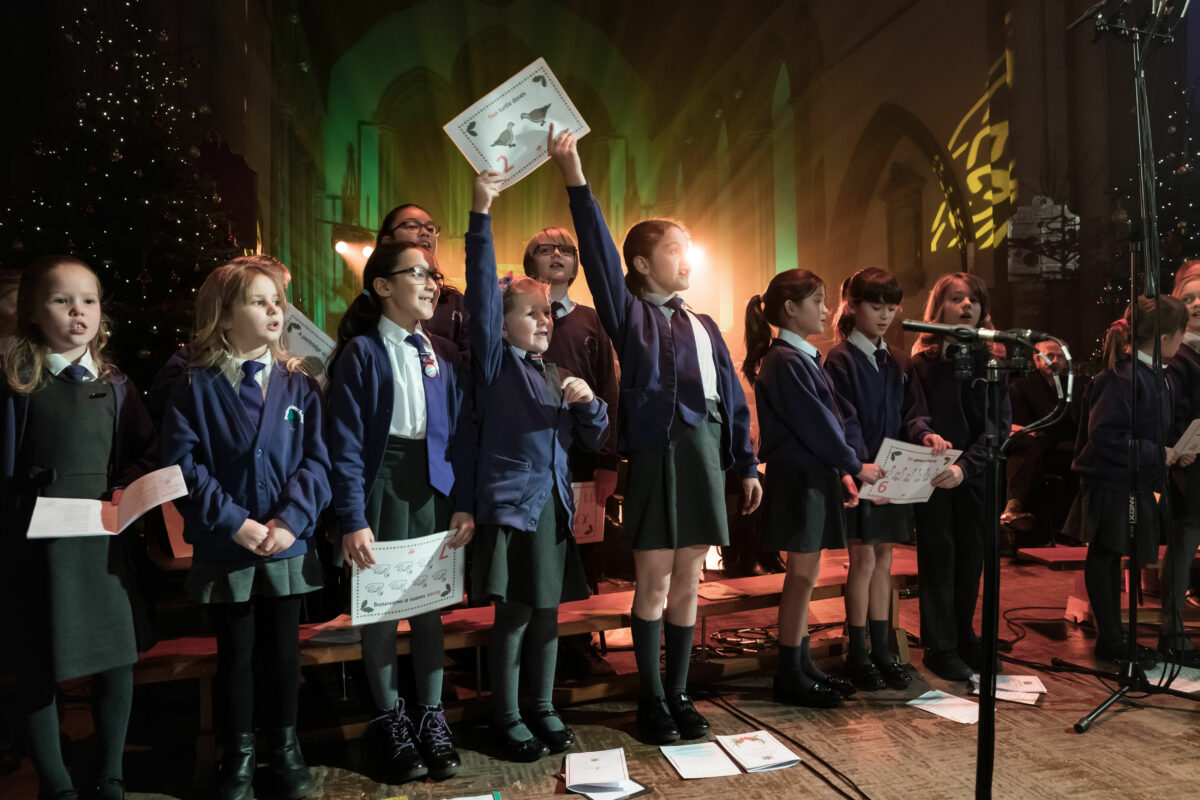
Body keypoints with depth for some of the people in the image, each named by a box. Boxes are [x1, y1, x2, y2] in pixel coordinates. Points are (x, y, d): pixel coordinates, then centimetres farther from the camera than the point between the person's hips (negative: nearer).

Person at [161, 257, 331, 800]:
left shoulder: (298, 385, 0)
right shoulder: (196, 386, -4)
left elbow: (315, 460, -4)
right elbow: (183, 464, -10)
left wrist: (290, 519, -16)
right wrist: (234, 522, -17)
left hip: (288, 545, 1)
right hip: (224, 547, -1)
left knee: (283, 648, 13)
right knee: (235, 652, 13)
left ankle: (286, 746, 32)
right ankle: (239, 753, 32)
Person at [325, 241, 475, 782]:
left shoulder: (445, 354, 7)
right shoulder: (361, 352, -6)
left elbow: (463, 433, 5)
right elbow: (346, 442, -9)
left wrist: (464, 505, -1)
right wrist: (353, 520, -15)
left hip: (434, 483, 4)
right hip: (381, 479, -3)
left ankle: (430, 715, 27)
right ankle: (390, 720, 25)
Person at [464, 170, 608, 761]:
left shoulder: (555, 375, 15)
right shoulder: (496, 362, -2)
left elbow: (593, 439, 14)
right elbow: (482, 292, -15)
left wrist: (588, 402, -7)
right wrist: (480, 214, -22)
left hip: (554, 504, 6)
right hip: (510, 503, -6)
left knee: (547, 610, 13)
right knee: (513, 613, 1)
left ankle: (545, 710, 28)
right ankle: (506, 718, 18)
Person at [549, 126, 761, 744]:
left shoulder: (703, 325, 16)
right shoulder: (630, 315, 2)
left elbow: (731, 397, 16)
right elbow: (599, 254, -12)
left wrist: (746, 464, 13)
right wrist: (574, 178, -20)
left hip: (704, 455, 5)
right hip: (656, 454, -5)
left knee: (687, 584, 11)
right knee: (653, 582, 4)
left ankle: (679, 694, 25)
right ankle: (652, 699, 19)